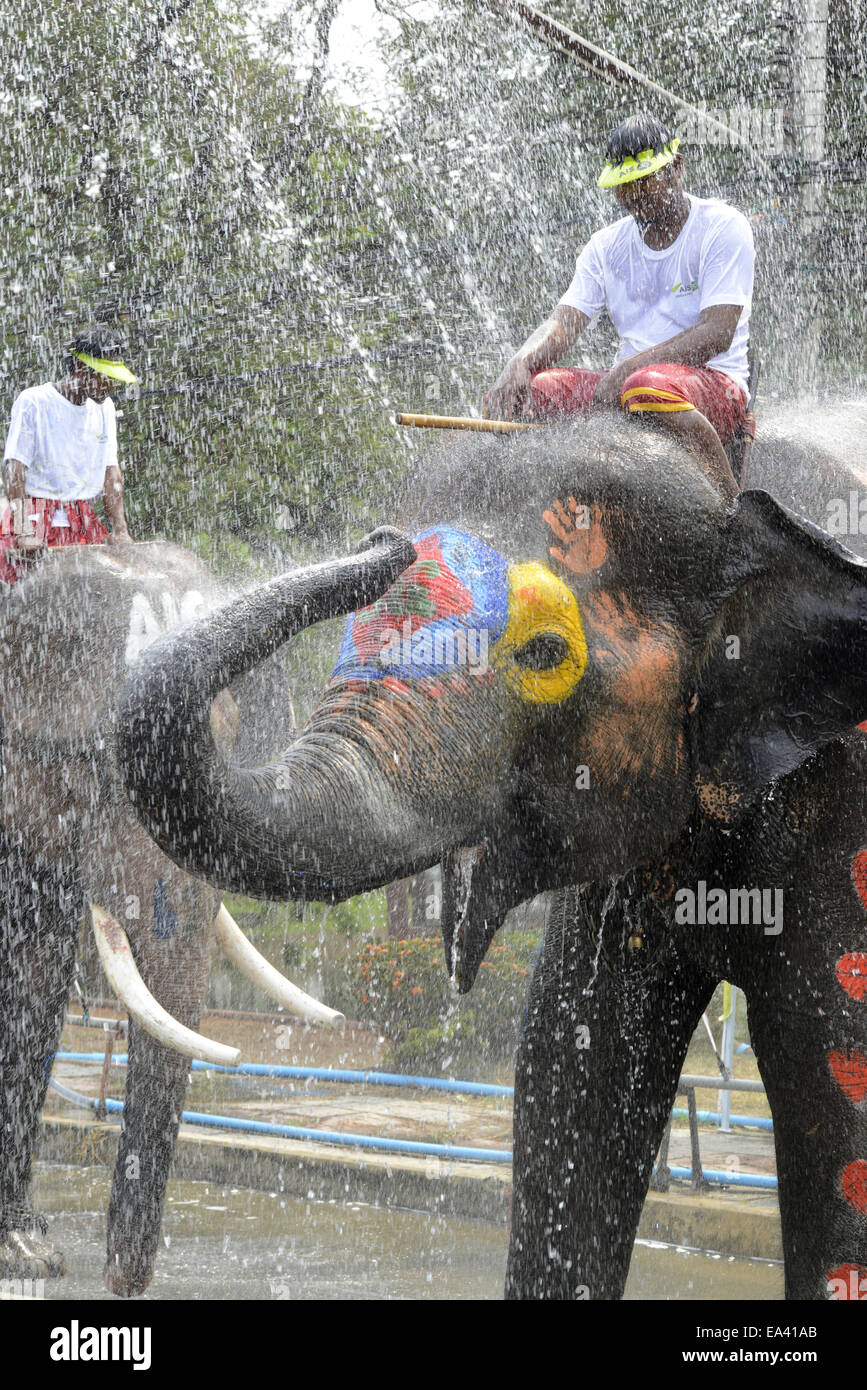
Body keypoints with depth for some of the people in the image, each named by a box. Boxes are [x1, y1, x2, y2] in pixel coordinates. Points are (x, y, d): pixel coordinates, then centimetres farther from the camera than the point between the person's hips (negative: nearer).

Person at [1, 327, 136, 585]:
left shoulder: (104, 407, 16)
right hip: (36, 517, -6)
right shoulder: (33, 402, -5)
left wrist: (119, 528, 3)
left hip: (84, 523, 6)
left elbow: (111, 470, 15)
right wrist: (24, 532, -23)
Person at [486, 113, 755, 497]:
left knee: (648, 387, -42)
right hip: (622, 381, 6)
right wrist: (519, 364, -20)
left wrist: (629, 368, -24)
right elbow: (564, 322, 3)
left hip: (714, 383, -6)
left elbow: (718, 334, -15)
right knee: (515, 394, -17)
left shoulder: (723, 227, -4)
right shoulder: (607, 246, 13)